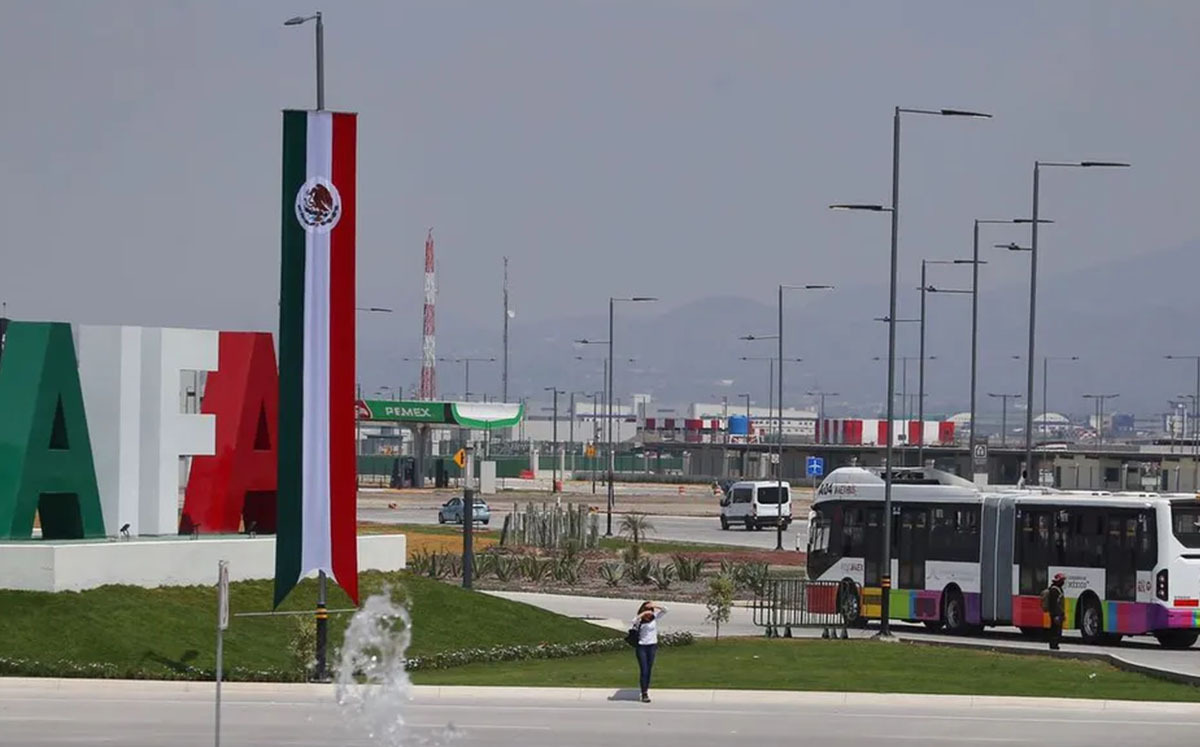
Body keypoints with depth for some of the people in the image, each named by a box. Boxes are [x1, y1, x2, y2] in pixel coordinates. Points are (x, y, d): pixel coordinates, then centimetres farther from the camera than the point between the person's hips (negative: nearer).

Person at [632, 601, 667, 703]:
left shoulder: (654, 618, -1)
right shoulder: (639, 620, -7)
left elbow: (664, 610, -11)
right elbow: (634, 621, -30)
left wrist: (654, 606, -24)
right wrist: (644, 613, -33)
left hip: (652, 646, 3)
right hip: (641, 647, -3)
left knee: (649, 670, 8)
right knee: (643, 670, -6)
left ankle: (646, 690, 17)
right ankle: (644, 694, -6)